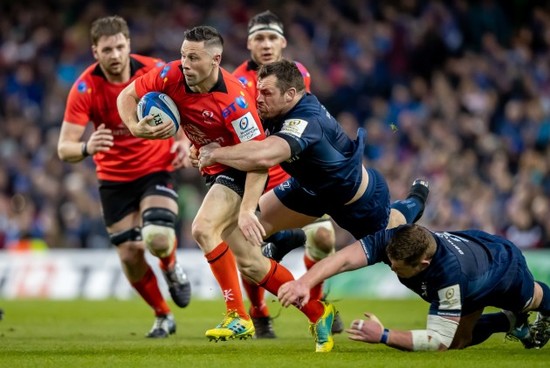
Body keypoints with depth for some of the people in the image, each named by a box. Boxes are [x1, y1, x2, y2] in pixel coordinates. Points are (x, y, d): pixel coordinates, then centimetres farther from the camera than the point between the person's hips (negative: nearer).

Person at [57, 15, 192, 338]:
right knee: (131, 256, -1)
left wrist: (185, 141, -16)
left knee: (158, 238, -25)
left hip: (157, 169, -1)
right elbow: (64, 148, -23)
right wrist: (87, 148, -46)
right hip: (114, 177, 1)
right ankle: (163, 317, 25)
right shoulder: (84, 88, -20)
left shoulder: (155, 71, -17)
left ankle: (172, 268, 12)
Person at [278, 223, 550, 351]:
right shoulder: (392, 240, -41)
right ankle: (514, 323, 44)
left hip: (503, 263, -5)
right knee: (461, 339, 18)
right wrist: (304, 283, -70)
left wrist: (383, 336, -59)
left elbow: (440, 341, -52)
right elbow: (344, 258, -52)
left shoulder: (451, 273, -54)